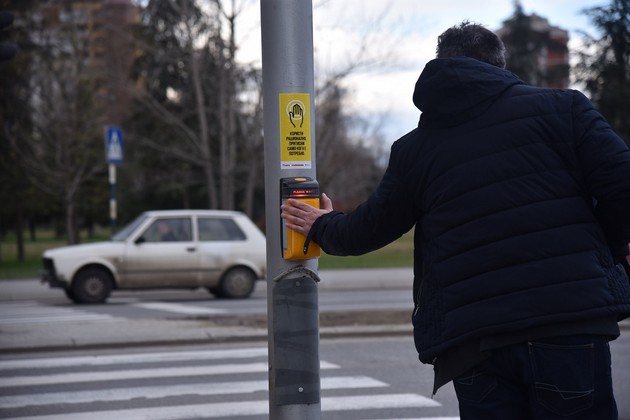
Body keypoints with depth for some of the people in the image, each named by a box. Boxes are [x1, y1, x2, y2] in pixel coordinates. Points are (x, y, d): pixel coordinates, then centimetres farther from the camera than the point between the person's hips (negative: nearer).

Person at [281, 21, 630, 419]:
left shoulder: (414, 149, 13)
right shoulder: (562, 107, 6)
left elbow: (365, 232, 24)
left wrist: (324, 227, 46)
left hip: (473, 343, 2)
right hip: (571, 323, -2)